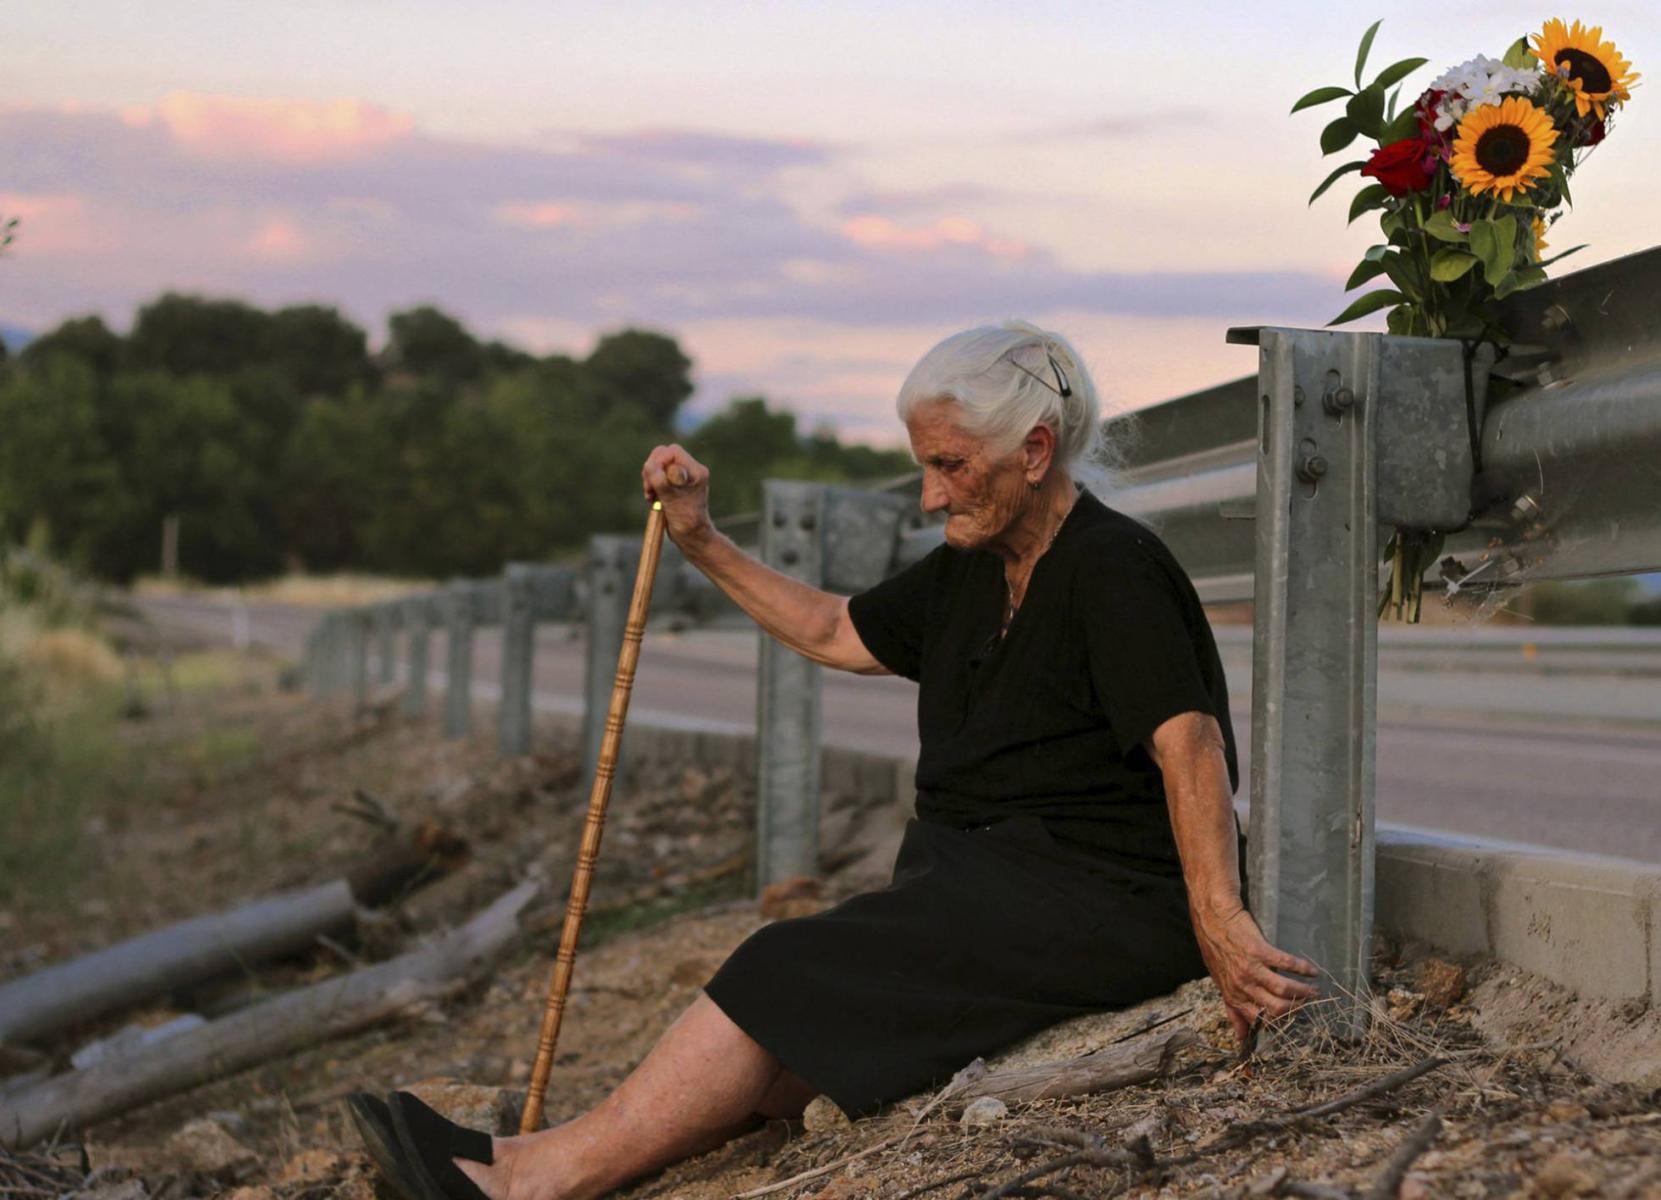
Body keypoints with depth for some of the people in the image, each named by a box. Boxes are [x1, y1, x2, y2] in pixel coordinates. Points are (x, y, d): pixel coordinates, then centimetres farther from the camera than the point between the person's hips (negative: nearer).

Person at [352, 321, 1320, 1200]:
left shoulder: (1113, 568, -14)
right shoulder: (975, 570, 14)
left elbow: (1189, 741, -25)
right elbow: (833, 633, 26)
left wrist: (1221, 924, -35)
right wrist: (703, 542, 21)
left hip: (1097, 902, -8)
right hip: (992, 887, 8)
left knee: (796, 980, -17)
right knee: (792, 1040, -9)